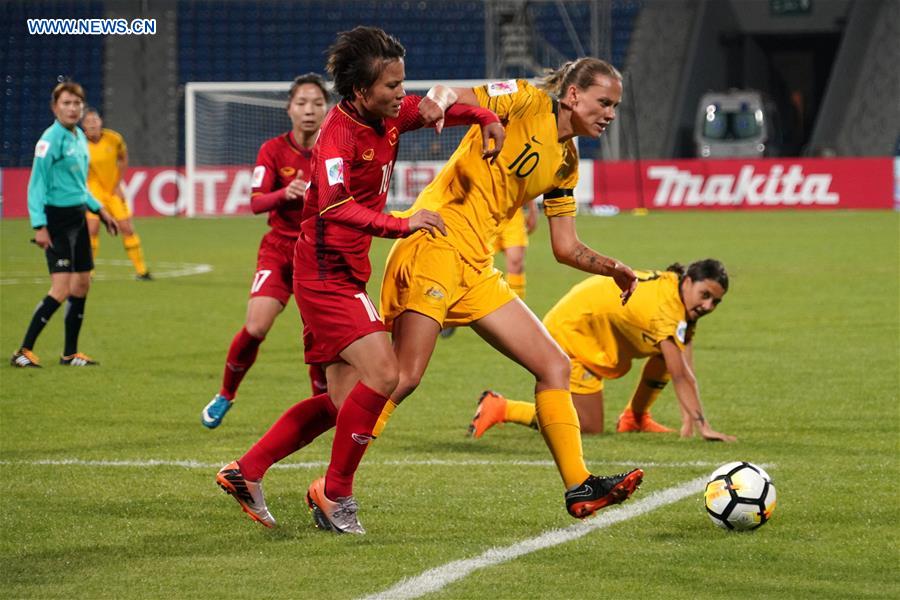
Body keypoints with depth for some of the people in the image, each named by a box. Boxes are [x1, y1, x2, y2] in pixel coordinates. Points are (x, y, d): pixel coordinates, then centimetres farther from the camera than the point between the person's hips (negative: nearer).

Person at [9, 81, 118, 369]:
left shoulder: (79, 137, 12)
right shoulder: (51, 139, -14)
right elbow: (37, 184, -16)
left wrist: (99, 210, 24)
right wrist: (39, 226, -22)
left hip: (77, 219, 9)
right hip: (57, 220, -9)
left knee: (82, 285, 11)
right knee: (61, 290, -14)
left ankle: (70, 353, 21)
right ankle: (23, 352, -10)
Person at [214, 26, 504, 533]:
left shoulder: (389, 117, 3)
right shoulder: (339, 133, -21)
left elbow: (441, 106, 20)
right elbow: (334, 207, -36)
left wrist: (486, 119, -1)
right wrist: (400, 224, -48)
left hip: (345, 278, 9)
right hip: (327, 277, -9)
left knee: (343, 402, 11)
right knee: (381, 375, -20)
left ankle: (247, 471, 18)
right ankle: (335, 493, -7)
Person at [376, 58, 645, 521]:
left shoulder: (566, 162, 19)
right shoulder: (526, 102, -3)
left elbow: (566, 248, 23)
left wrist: (610, 268, 5)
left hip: (476, 268, 9)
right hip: (435, 245, -9)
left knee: (554, 365, 5)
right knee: (405, 376, -17)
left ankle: (579, 488, 6)